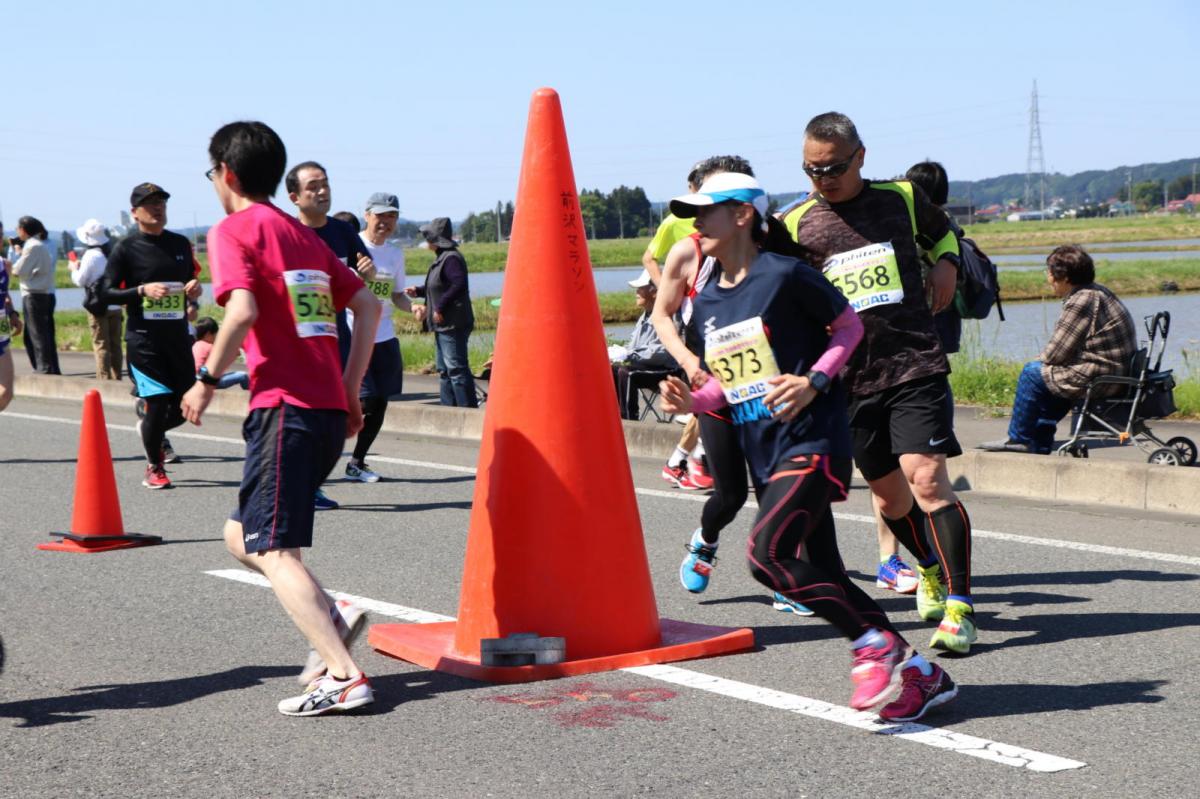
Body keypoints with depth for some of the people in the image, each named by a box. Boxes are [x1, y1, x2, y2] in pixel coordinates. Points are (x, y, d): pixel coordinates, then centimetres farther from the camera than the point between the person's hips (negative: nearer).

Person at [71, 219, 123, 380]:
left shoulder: (91, 255, -13)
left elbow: (80, 281, -9)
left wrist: (74, 268, 10)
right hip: (115, 306, 6)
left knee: (101, 344, -3)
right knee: (115, 344, 11)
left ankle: (104, 378, -5)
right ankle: (116, 377, 14)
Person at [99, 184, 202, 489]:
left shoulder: (180, 243, 11)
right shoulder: (126, 248, -4)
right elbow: (106, 292, -5)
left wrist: (195, 287, 1)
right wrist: (143, 290, -19)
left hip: (178, 335, 5)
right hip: (143, 338, -5)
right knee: (157, 402, -6)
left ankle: (152, 430, 38)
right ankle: (154, 469, 14)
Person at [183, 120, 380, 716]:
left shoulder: (233, 230, -3)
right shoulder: (303, 235, 20)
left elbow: (242, 311, -19)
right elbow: (367, 306, 17)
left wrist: (207, 380, -7)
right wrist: (350, 389, 19)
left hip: (284, 407, -8)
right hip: (330, 409, 8)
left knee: (272, 550, -9)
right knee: (241, 536, 18)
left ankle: (343, 676, -19)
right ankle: (331, 617, 3)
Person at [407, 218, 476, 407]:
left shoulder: (451, 259, -16)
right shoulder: (441, 258, 16)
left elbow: (459, 285, -26)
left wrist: (440, 308, -22)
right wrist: (418, 291, 20)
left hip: (453, 325, -11)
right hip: (443, 325, 11)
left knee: (456, 369, -12)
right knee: (444, 370, 15)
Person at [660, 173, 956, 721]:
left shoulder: (785, 275, -10)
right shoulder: (706, 302, 11)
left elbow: (850, 326, -1)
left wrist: (814, 381, -15)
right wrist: (691, 401, -3)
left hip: (812, 440, -8)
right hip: (763, 451, 8)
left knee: (767, 551, -24)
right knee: (822, 577, 6)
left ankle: (873, 643, -9)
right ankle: (919, 674, 16)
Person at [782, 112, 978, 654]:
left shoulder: (902, 198, 7)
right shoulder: (796, 224, 5)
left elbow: (943, 234, 27)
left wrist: (946, 265, 7)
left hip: (916, 365, -2)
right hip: (850, 379, 2)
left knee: (926, 479, -18)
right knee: (888, 496, 13)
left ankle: (959, 607, -13)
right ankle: (932, 569, 42)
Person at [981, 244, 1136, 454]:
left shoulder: (1081, 302, -19)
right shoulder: (1098, 292, 14)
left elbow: (1055, 354, -15)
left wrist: (1042, 359, 6)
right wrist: (1046, 358, 7)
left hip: (1099, 380, -10)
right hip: (1119, 375, 10)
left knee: (1032, 373, 0)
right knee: (1047, 370, 25)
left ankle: (1018, 439, 13)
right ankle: (1039, 444, 28)